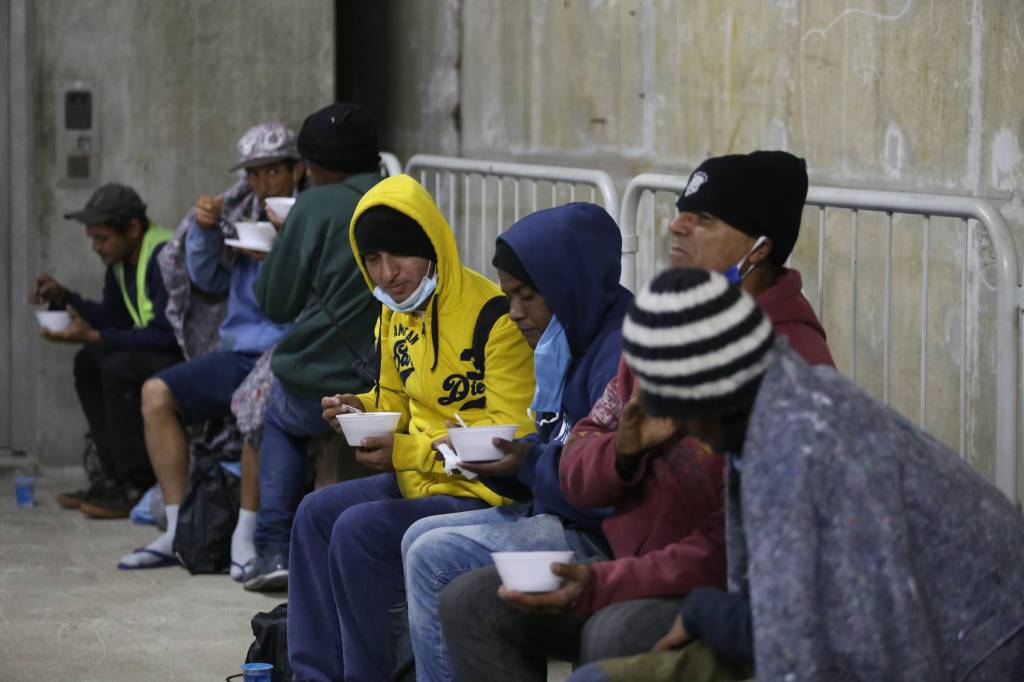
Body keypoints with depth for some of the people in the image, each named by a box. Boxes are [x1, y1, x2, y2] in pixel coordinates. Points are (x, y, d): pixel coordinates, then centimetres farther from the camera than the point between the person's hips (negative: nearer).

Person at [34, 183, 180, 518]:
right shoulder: (121, 259, 8)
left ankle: (137, 487, -19)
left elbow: (166, 334, -27)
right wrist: (62, 297, 4)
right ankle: (117, 477, 5)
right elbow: (114, 318, 16)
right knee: (87, 363, 10)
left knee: (119, 367, -26)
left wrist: (94, 337, -27)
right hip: (161, 355, 11)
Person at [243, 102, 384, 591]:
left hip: (320, 391, -4)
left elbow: (276, 303, 0)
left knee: (280, 413, 30)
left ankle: (275, 550, 20)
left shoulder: (316, 206, -5)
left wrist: (274, 256, 20)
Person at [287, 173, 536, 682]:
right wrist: (361, 411, -1)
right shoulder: (395, 314, 9)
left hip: (483, 494, -9)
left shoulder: (491, 316, -19)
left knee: (360, 529, -23)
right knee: (317, 514, -1)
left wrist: (405, 451, -24)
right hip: (417, 480, 10)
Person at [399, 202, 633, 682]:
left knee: (434, 559, -15)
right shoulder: (572, 342, 15)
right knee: (420, 539, 14)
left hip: (602, 537, -12)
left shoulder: (621, 351, -21)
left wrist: (529, 464, -18)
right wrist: (500, 464, 0)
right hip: (560, 516, 12)